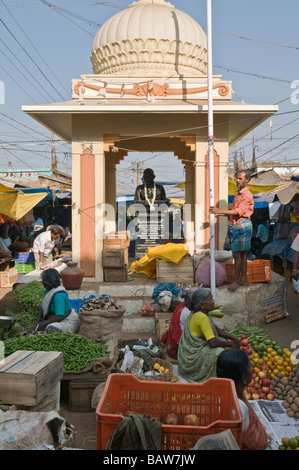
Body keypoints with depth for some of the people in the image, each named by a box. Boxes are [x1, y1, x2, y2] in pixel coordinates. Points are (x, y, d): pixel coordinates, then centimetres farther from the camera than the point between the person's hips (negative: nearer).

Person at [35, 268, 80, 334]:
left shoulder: (58, 295, -25)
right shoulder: (48, 291, 4)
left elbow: (59, 317, -30)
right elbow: (41, 308, 6)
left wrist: (43, 324, -23)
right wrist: (38, 323, -7)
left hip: (68, 322, -10)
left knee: (52, 328, -37)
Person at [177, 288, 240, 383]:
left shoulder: (201, 313, 5)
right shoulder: (202, 317, -25)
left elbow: (216, 329, 17)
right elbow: (213, 342, -28)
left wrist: (232, 337, 5)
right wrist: (230, 344, -12)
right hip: (193, 356, -10)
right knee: (220, 352, -22)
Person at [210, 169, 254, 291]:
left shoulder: (247, 195, -12)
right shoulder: (238, 193, 18)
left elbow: (239, 212, -23)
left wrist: (220, 211, -27)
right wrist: (220, 213, 17)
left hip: (242, 226, -9)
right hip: (234, 226, 9)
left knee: (237, 254, -7)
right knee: (241, 254, 12)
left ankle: (236, 280, 1)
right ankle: (244, 279, 19)